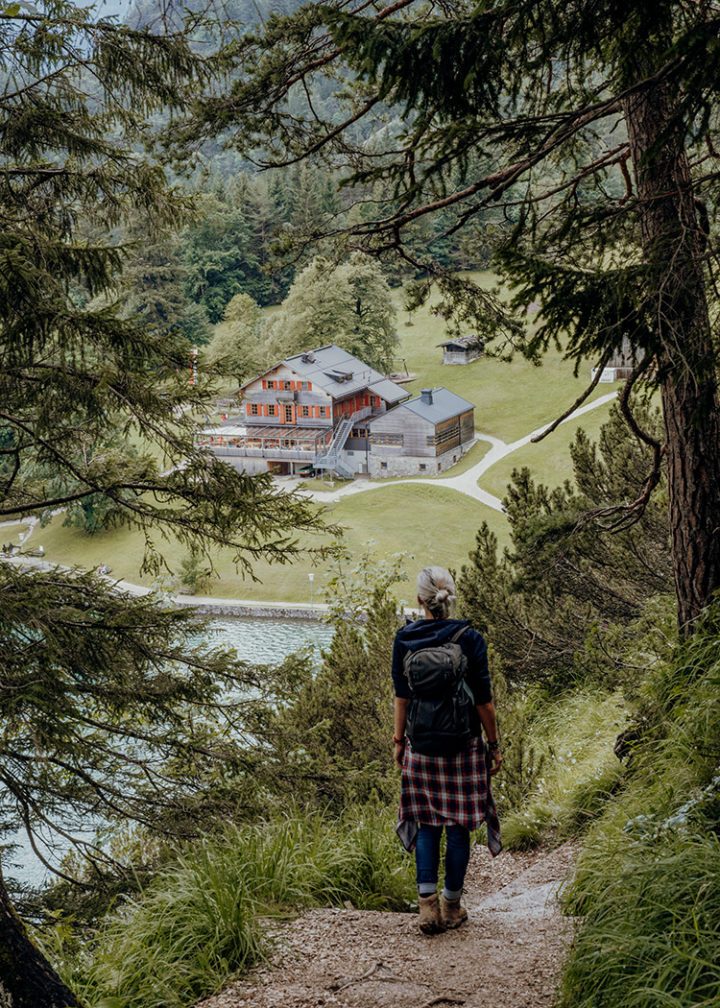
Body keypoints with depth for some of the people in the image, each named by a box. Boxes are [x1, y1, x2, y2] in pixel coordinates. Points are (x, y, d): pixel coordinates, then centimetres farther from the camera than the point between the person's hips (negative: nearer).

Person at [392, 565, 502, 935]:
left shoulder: (404, 639, -3)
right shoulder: (470, 639, -9)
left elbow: (401, 696, 2)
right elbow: (483, 699, -6)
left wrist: (398, 740, 13)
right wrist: (494, 745, 3)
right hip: (464, 745, -2)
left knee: (427, 825, 11)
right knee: (458, 825, 8)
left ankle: (427, 906, 3)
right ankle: (451, 907, 17)